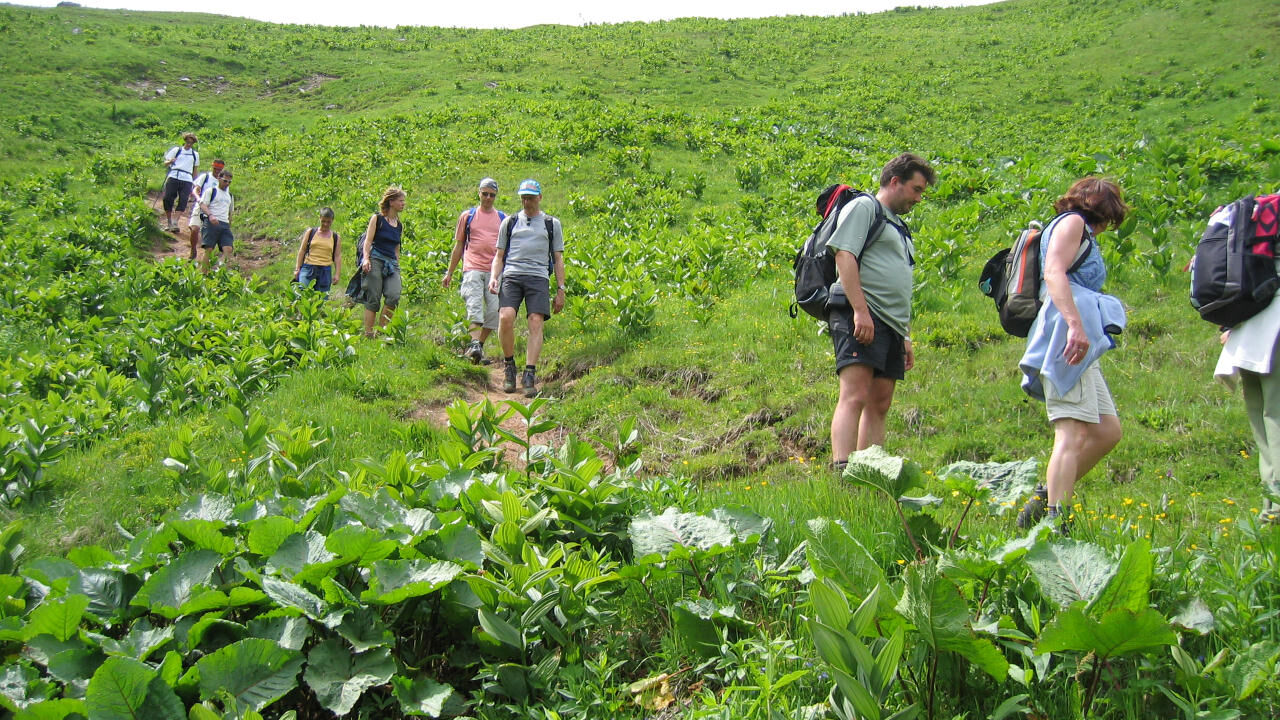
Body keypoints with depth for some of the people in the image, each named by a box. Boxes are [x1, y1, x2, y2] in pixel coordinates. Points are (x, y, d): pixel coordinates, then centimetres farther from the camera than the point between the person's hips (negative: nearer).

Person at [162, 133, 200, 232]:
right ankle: (168, 222, 5)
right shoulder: (176, 150, 13)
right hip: (173, 177, -1)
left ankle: (175, 222, -15)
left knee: (183, 201, -13)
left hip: (187, 180, 1)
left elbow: (195, 169, 23)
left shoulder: (195, 154, 19)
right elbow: (165, 164, 12)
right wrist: (170, 161, -12)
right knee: (167, 198, -8)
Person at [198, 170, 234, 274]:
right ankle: (203, 273, -14)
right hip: (211, 223, -5)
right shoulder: (211, 191, 8)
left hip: (225, 225, 5)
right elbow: (203, 205, -3)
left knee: (228, 249, -14)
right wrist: (210, 215, -21)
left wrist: (229, 226, 26)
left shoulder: (230, 196, 26)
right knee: (208, 249, -13)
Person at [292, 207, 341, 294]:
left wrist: (337, 274, -1)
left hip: (325, 270, 1)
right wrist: (297, 268, 3)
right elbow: (302, 250, 9)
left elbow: (337, 256, 9)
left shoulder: (336, 238, 11)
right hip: (308, 268, -1)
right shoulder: (310, 232, 9)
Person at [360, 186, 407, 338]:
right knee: (373, 299, -7)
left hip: (392, 263, 5)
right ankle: (368, 334, -5)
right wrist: (366, 259, -18)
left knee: (394, 296, -16)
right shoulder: (377, 218, 3)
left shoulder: (400, 225, 18)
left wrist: (397, 266, 20)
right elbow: (368, 241, -4)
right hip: (375, 260, -5)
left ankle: (382, 330, -7)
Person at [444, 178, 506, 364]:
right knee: (474, 307, -16)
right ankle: (474, 344, -27)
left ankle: (480, 344, 9)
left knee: (494, 310, -5)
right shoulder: (468, 216, 13)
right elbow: (458, 246, 17)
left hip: (495, 270, 2)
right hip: (473, 269, -2)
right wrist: (449, 273, 15)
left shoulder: (503, 219, 15)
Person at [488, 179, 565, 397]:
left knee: (536, 323, -16)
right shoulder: (509, 223, 20)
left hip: (538, 277, 0)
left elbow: (558, 259, 18)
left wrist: (560, 290, 10)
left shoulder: (552, 224, 18)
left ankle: (530, 375, -17)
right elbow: (499, 256, 22)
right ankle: (508, 365, -2)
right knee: (505, 318, -22)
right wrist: (493, 277, 3)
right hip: (511, 275, 0)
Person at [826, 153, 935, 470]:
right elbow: (844, 255, -12)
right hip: (862, 318, -9)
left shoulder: (899, 227, 29)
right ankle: (842, 473, -28)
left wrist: (906, 337, 24)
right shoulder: (864, 207, 2)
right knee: (855, 396, -19)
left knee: (879, 404, 5)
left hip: (891, 325, 9)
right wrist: (860, 310, -21)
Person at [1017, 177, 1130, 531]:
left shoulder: (1082, 234, 33)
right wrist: (1075, 324, -27)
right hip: (1069, 335, -10)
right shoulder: (1072, 222, 4)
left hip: (1077, 339, 10)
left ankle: (1043, 502, 5)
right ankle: (1055, 522, -25)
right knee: (1074, 432, -18)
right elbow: (1053, 272, -14)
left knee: (1107, 431, 8)